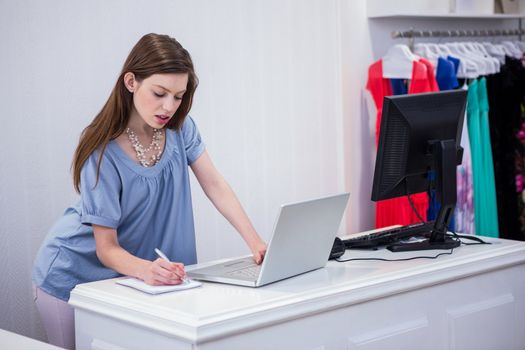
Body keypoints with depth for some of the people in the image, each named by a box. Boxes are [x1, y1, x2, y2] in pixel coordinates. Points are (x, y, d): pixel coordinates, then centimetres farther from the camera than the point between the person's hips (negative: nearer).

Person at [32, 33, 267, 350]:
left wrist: (256, 243, -23)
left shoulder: (180, 127, -12)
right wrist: (146, 269, -46)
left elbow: (215, 186, -10)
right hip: (76, 274, -5)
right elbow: (106, 247, -26)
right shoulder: (103, 153, -27)